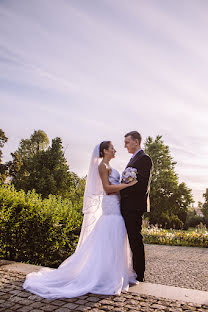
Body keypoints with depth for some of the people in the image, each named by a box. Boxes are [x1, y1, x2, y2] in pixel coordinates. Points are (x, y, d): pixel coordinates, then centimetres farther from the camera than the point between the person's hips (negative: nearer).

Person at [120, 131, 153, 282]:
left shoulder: (144, 159, -11)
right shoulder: (134, 159, 20)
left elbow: (141, 186, -20)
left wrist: (119, 190, -14)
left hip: (135, 207, -9)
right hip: (128, 207, 9)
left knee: (136, 240, -1)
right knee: (133, 240, 15)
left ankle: (139, 275, 10)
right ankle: (135, 272, 26)